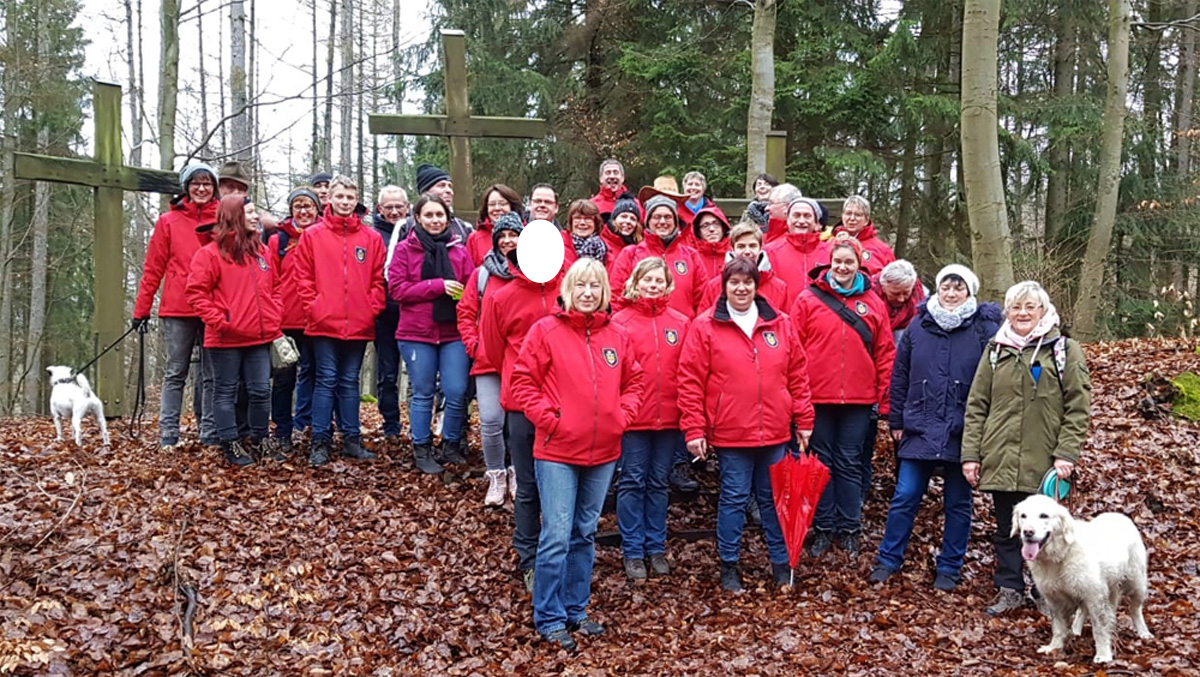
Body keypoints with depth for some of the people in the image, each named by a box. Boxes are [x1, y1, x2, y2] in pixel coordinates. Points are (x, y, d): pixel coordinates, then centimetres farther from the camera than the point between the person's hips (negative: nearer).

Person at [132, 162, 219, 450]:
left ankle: (210, 435, 11)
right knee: (175, 373, 4)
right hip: (177, 310, -1)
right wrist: (141, 308, 1)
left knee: (213, 375, 5)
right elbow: (153, 268, 5)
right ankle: (168, 435, 7)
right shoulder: (168, 221, 6)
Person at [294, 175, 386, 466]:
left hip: (359, 324, 2)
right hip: (324, 323, -2)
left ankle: (351, 440, 17)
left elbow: (378, 279, 7)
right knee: (326, 381, 1)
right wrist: (313, 307, -7)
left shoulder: (371, 238, 7)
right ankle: (320, 442, 7)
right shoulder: (312, 235, 3)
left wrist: (372, 309, -3)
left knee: (350, 382, 11)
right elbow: (303, 277, 1)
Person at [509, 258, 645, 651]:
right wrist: (548, 418, -12)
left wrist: (622, 415, 1)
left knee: (585, 534, 15)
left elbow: (633, 382, 15)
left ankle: (576, 610, 27)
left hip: (604, 453, 5)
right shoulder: (546, 330, -5)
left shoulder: (617, 336, 7)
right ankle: (549, 618, 9)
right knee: (557, 537, -4)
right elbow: (523, 381, -6)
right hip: (557, 451, -5)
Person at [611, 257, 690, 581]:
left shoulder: (681, 323, 5)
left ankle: (656, 547, 25)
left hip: (669, 417, 3)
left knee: (659, 482, 13)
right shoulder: (620, 322, -3)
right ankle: (633, 551, 15)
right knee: (633, 482, 5)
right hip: (632, 418, -3)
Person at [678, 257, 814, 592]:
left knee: (774, 497, 13)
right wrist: (694, 430, -8)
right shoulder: (705, 326, -4)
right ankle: (729, 566, 20)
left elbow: (798, 375, 9)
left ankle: (781, 563, 26)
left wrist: (804, 420, 8)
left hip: (775, 432, 3)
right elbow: (690, 382, -5)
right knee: (734, 498, 6)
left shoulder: (780, 323, 5)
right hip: (730, 433, -3)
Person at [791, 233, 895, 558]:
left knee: (850, 463, 9)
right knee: (822, 462, 9)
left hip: (858, 399, 1)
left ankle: (849, 528, 21)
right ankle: (823, 528, 19)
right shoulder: (808, 299, 0)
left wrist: (884, 398, 2)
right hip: (817, 396, -1)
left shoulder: (873, 303, 5)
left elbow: (885, 354, 6)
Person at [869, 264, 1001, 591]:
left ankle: (949, 567, 24)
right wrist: (897, 421, 7)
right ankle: (888, 560, 17)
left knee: (958, 503, 10)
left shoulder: (985, 329, -4)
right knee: (905, 497, 4)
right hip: (920, 429, 2)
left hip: (962, 432, -1)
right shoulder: (918, 326, 4)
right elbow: (899, 375, 9)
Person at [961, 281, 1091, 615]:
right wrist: (970, 453, 2)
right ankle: (1010, 588, 22)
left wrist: (1066, 453, -10)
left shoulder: (1064, 350, 1)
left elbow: (1078, 407, -3)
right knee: (1006, 528, 9)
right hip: (1000, 458, 3)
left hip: (1042, 462, -2)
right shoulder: (995, 350, 9)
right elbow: (976, 406, 8)